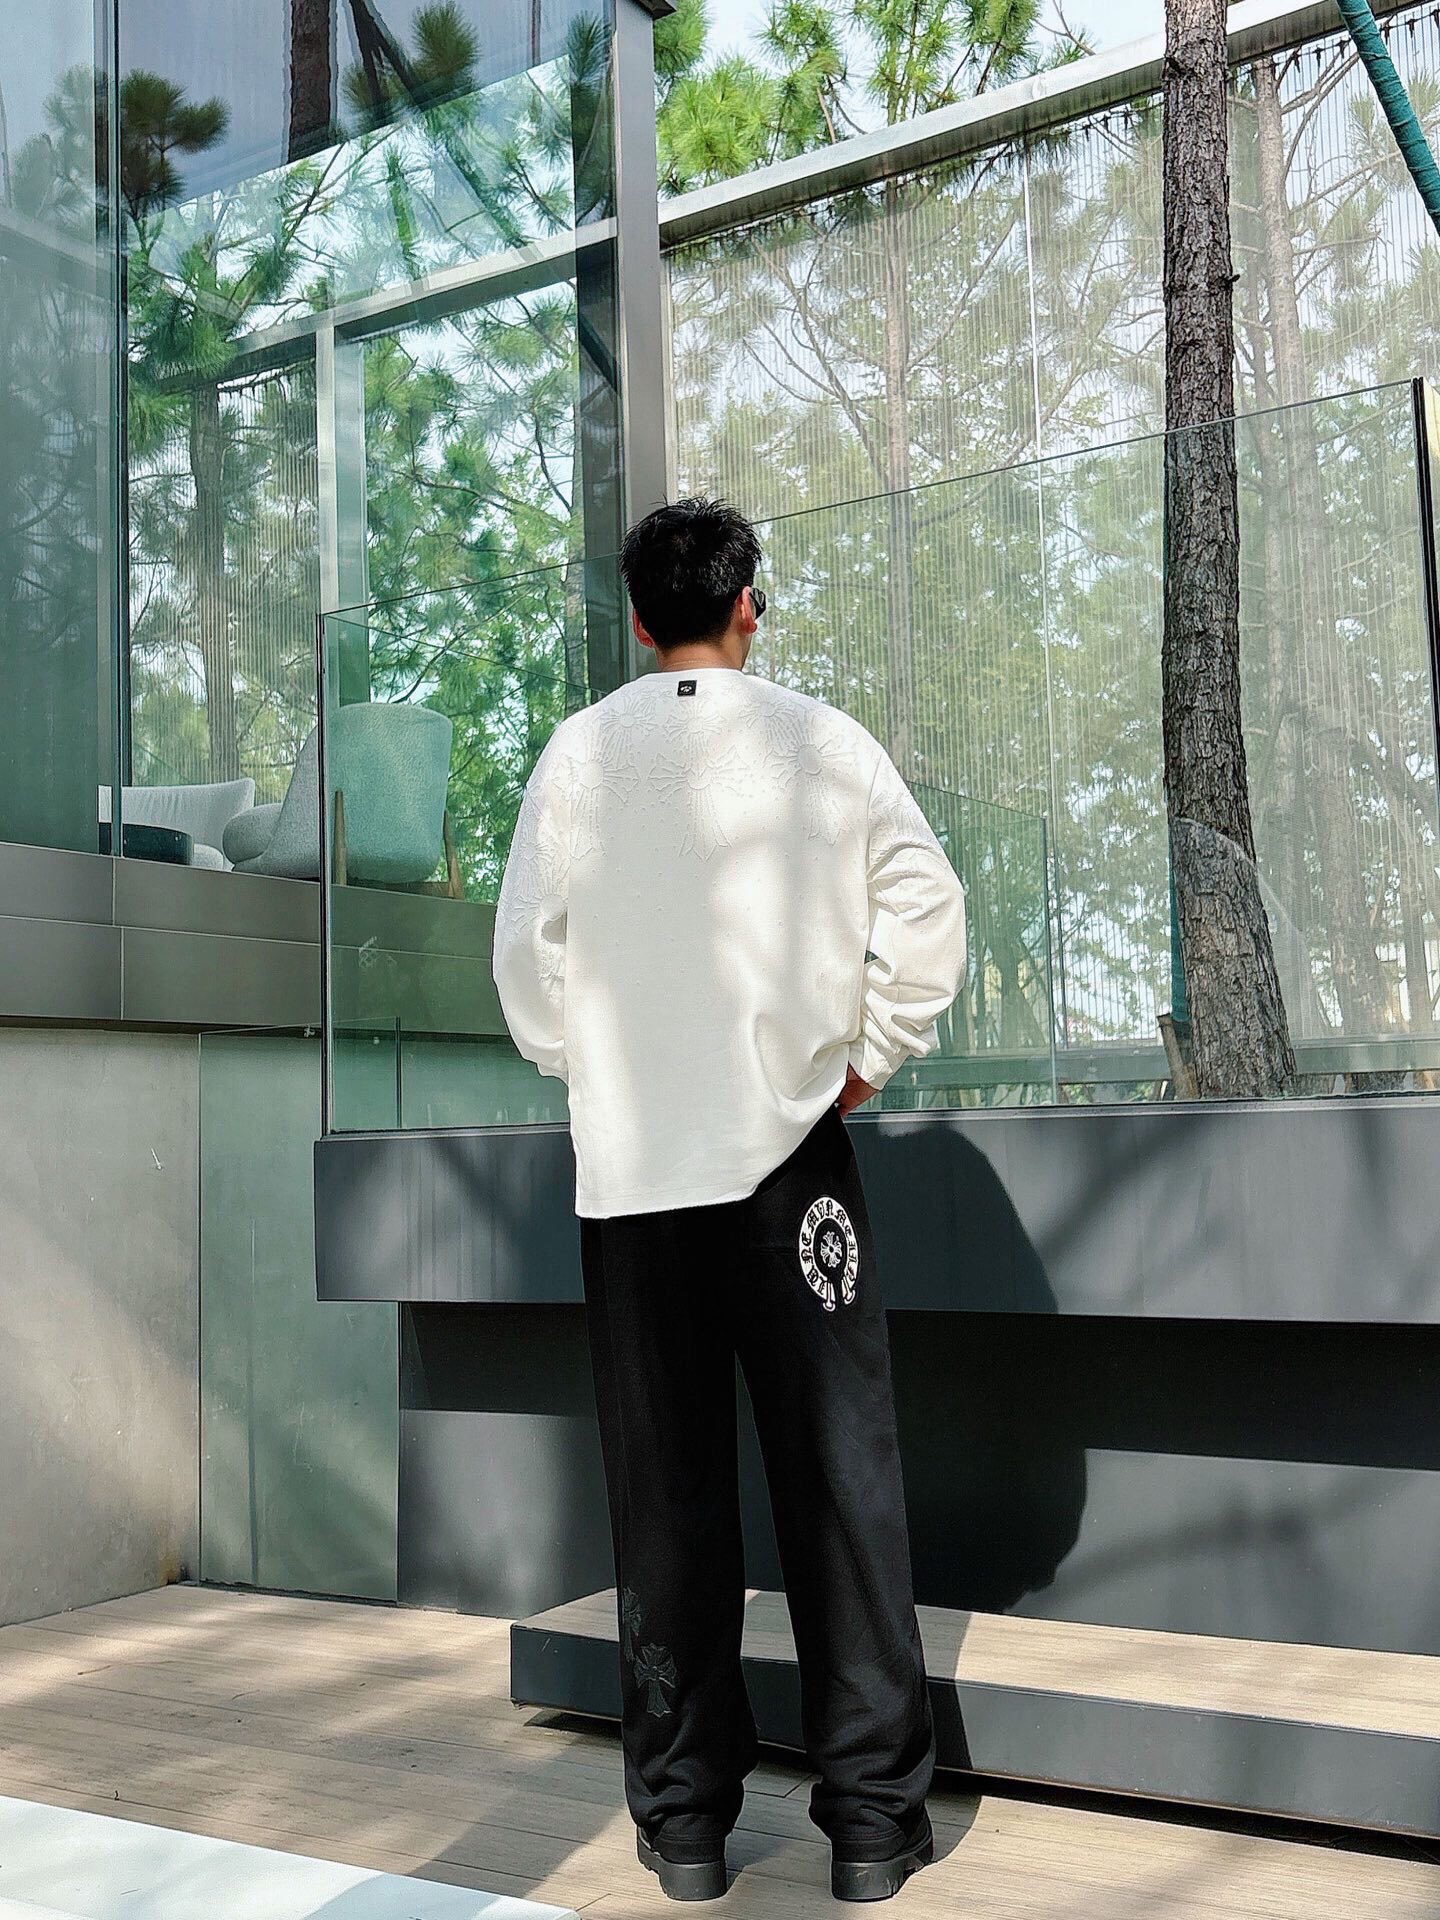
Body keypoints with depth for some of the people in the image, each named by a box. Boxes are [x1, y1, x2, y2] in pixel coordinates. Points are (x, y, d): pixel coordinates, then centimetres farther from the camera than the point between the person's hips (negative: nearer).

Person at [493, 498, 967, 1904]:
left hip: (628, 1162, 2)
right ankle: (872, 1814, 9)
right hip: (790, 1148, -1)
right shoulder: (820, 740, 1)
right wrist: (867, 1057, 8)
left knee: (666, 1495, 8)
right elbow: (924, 906, -2)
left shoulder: (577, 752, 4)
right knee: (836, 1475, 4)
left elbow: (526, 945, 6)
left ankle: (683, 1815, 14)